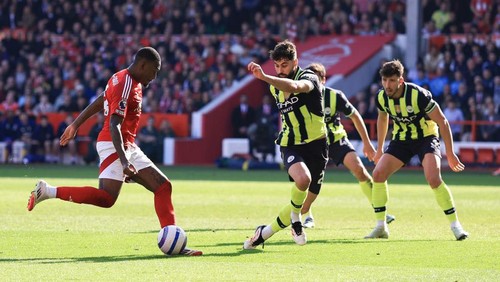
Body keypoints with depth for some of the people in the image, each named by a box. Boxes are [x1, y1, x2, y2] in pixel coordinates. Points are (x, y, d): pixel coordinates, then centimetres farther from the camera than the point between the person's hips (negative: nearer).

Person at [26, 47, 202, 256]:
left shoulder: (130, 81, 15)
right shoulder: (125, 85, -16)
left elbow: (98, 102, 25)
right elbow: (114, 125, -25)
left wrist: (75, 125, 33)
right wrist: (123, 161, -32)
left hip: (128, 147, 11)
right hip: (114, 146, -11)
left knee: (163, 187, 5)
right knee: (106, 198, -24)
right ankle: (48, 191, -16)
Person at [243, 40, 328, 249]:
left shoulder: (308, 78, -13)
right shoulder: (275, 87, 8)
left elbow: (294, 86, -38)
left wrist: (264, 77, -50)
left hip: (315, 145, -2)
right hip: (290, 145, 2)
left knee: (304, 202, 3)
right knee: (302, 178, -33)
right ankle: (295, 219, -10)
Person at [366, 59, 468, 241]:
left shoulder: (418, 95, -27)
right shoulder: (382, 97, -10)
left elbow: (442, 122, -18)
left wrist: (450, 153, -17)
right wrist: (379, 149, 19)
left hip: (426, 138, -5)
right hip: (401, 140, 5)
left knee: (433, 178, -27)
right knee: (378, 173, -13)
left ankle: (455, 225, -13)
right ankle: (380, 227, -1)